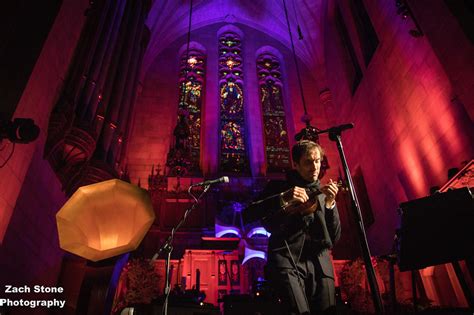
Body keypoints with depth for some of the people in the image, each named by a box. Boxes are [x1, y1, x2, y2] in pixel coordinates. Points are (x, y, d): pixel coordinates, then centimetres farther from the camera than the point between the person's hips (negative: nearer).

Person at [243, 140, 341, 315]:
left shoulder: (322, 194, 16)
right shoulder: (278, 186, 7)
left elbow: (334, 238, 8)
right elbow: (247, 215, -5)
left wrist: (330, 203, -6)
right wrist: (283, 198, -15)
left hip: (319, 264, 4)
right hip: (287, 260, -3)